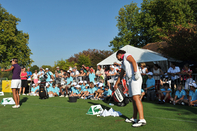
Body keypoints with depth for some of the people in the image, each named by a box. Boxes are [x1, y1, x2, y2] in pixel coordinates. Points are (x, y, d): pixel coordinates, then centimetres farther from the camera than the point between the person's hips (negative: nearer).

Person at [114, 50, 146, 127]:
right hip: (131, 80, 9)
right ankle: (134, 118, 15)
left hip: (135, 78, -9)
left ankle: (142, 119, -24)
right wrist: (116, 84, 41)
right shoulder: (123, 63, 30)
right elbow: (121, 75, 37)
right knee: (133, 99, 9)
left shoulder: (126, 56, 6)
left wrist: (136, 72, -25)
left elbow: (133, 62, -13)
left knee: (136, 98, -19)